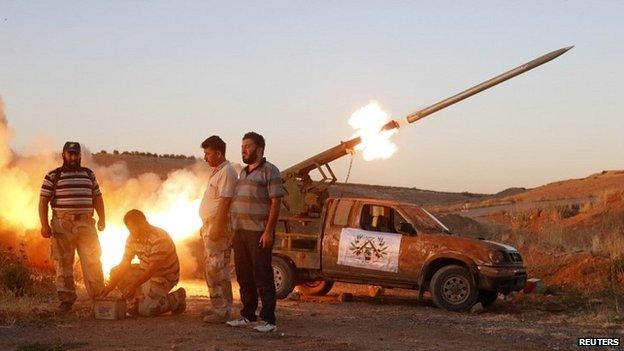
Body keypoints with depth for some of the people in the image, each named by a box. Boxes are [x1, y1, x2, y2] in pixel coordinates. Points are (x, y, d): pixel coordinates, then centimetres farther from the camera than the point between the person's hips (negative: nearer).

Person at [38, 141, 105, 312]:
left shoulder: (89, 174, 15)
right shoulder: (53, 176, 3)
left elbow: (97, 198, 18)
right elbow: (43, 201, 0)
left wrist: (102, 218, 7)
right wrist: (44, 225, -9)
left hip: (86, 224, 3)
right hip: (62, 225, -2)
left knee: (92, 262, 0)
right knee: (63, 263, 0)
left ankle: (98, 297, 6)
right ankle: (66, 300, 7)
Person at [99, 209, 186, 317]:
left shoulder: (159, 238, -27)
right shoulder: (132, 238, -2)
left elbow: (153, 268, -29)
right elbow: (125, 263, -3)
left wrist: (134, 285, -35)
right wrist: (111, 284, -16)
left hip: (164, 276, -8)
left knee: (146, 310, -24)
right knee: (115, 272, -3)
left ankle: (177, 299, 0)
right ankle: (138, 300, 0)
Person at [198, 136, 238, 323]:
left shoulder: (226, 172, -15)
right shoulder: (216, 171, 17)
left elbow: (225, 202, -22)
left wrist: (216, 228, -25)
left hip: (219, 228, -11)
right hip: (210, 227, 11)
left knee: (217, 269, -10)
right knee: (210, 269, 15)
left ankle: (223, 310, -8)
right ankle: (217, 306, 22)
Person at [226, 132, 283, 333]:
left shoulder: (269, 171, -6)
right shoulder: (243, 173, 19)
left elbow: (276, 202, -12)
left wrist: (268, 231, -19)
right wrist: (234, 231, 16)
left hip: (258, 233, -8)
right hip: (240, 232, 8)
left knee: (263, 278, -5)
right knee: (244, 277, 12)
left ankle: (268, 320, -2)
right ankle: (248, 316, 20)